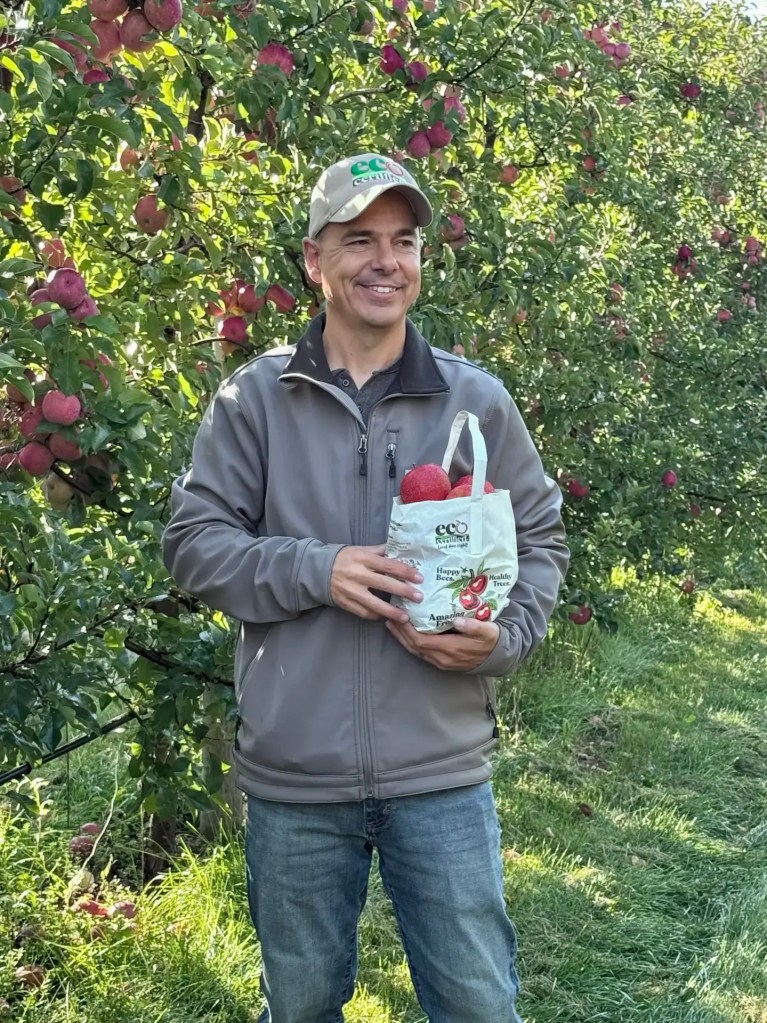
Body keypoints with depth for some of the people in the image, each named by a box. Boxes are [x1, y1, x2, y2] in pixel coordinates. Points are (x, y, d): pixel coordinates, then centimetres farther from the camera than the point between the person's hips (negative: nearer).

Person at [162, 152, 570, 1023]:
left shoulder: (477, 401, 1)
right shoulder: (253, 399, -1)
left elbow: (540, 541, 8)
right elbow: (193, 541, -2)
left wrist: (501, 639, -11)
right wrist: (316, 569, -17)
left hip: (443, 773, 0)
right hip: (292, 779, 0)